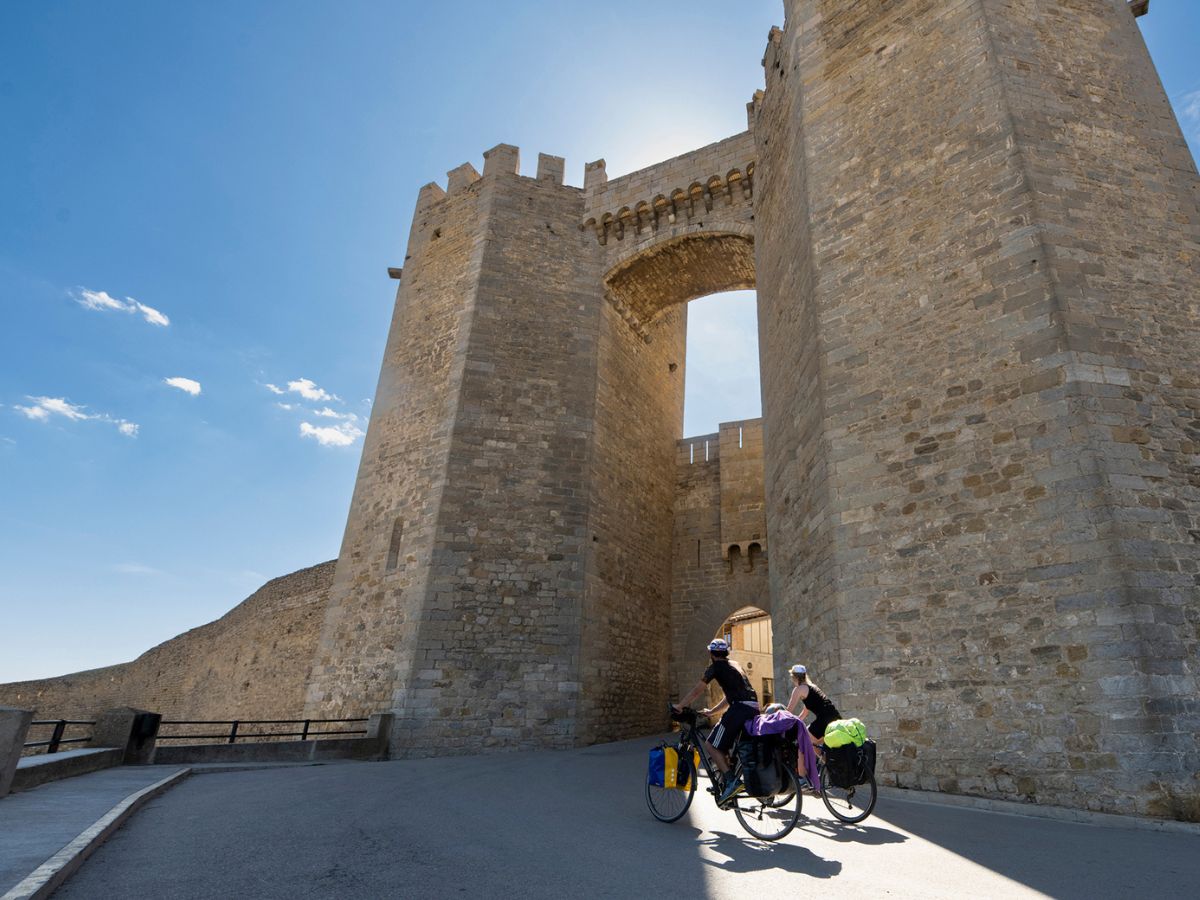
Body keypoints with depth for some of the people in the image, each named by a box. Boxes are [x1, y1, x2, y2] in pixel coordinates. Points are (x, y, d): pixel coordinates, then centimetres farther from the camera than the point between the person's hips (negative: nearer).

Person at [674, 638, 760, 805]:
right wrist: (711, 712, 35)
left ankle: (730, 781, -13)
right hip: (754, 708, 9)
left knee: (711, 745, -4)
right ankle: (726, 783, 17)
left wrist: (678, 707, 12)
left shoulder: (716, 667, 4)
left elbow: (697, 691, 3)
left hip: (740, 708, -9)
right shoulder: (736, 666, 27)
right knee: (722, 746, 19)